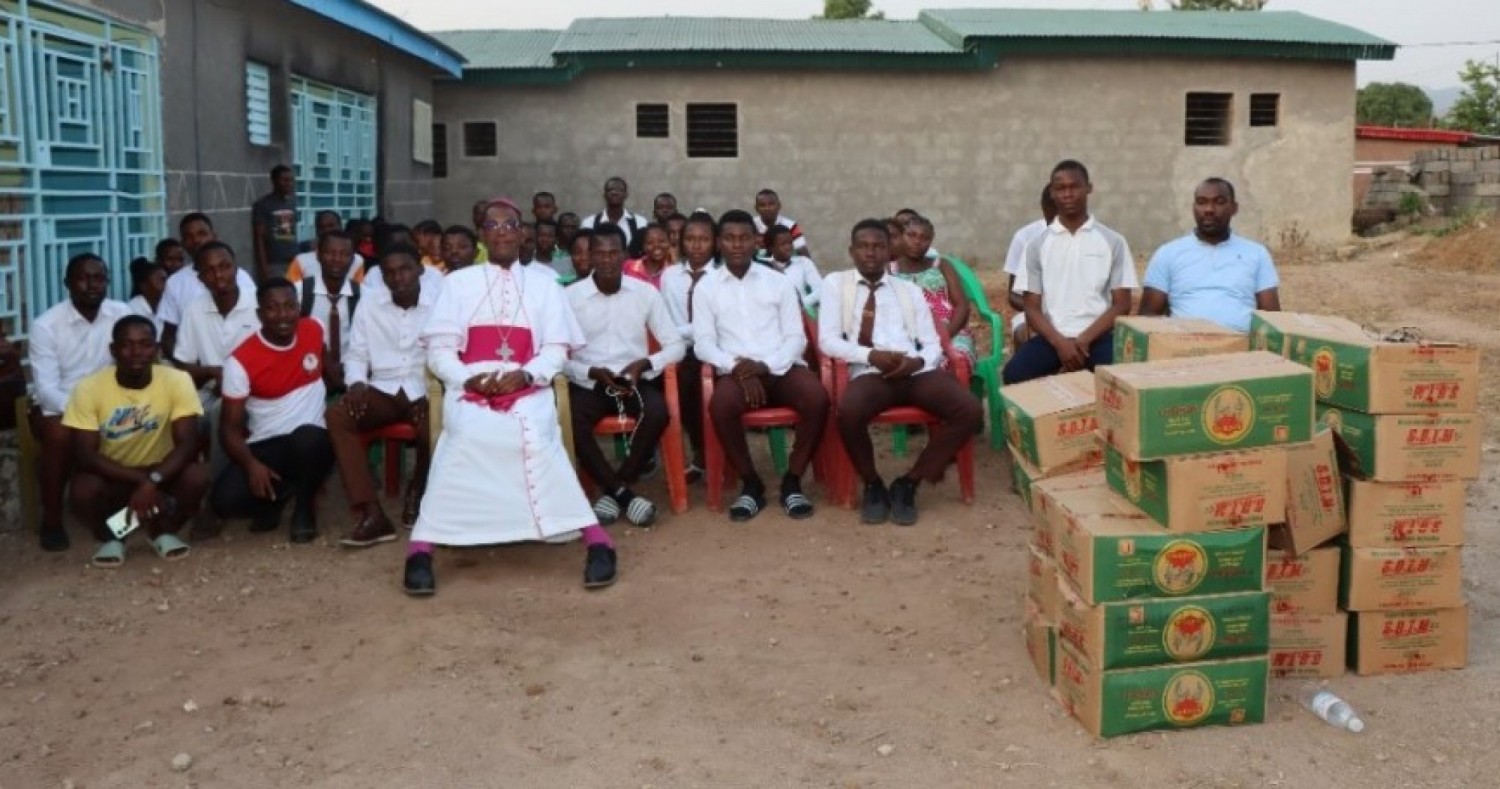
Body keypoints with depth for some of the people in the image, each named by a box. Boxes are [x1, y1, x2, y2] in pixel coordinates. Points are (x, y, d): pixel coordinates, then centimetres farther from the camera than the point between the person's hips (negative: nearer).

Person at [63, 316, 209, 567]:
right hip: (111, 478, 0)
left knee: (196, 476, -30)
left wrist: (152, 482, -38)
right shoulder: (89, 388, -19)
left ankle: (163, 531, 2)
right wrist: (141, 479, -32)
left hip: (162, 474, 1)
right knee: (82, 489, -32)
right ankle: (110, 538, 3)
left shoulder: (177, 381, -18)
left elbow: (187, 445, -22)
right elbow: (86, 456, -21)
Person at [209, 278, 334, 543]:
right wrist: (251, 464, -26)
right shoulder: (241, 360, -11)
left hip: (312, 440, 0)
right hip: (265, 447, 0)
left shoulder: (315, 331, -2)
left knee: (307, 439, -37)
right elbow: (230, 427, -10)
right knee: (224, 500, -24)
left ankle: (304, 507, -6)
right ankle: (277, 495, 13)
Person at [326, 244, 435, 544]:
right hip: (384, 390, 3)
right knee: (336, 414, -25)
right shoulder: (369, 308, 12)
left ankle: (418, 488, 2)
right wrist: (357, 383, -10)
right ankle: (371, 514, -31)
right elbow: (356, 354, 13)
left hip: (425, 391, -3)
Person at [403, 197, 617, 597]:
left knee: (538, 440, -30)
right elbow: (439, 348, 7)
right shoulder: (458, 282, 14)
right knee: (466, 437, -31)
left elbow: (556, 348, 7)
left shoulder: (543, 283, 15)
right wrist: (467, 378, -12)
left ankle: (598, 544, -25)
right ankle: (420, 553, -24)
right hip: (470, 391, 0)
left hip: (527, 390, 0)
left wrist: (525, 375, -12)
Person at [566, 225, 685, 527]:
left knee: (658, 412, -32)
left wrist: (645, 363, -15)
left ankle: (613, 491, -15)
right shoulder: (571, 296, 0)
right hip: (589, 382, -1)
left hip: (635, 379, 1)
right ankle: (624, 493, -18)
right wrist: (591, 372, -18)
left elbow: (675, 345, 4)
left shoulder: (646, 292, 3)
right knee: (571, 422, -33)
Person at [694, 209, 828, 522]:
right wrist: (737, 368, -16)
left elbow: (796, 337, 6)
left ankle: (792, 480, -9)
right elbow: (703, 343, 2)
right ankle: (751, 483, -12)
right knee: (720, 405, -35)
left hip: (781, 368, 1)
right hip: (735, 372, -1)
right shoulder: (706, 288, 10)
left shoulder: (778, 282, 12)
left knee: (817, 398, -30)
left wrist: (766, 366, -13)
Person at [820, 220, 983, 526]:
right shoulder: (835, 283, 13)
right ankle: (873, 485, -8)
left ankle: (908, 483, -9)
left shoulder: (910, 290, 21)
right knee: (849, 412, -38)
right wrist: (871, 356, -14)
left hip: (917, 371, 3)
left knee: (970, 411, -23)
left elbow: (932, 344, 14)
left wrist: (918, 361, -11)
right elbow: (827, 340, 1)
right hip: (869, 372, -3)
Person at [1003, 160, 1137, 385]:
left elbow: (1121, 305, 3)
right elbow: (1032, 308, 6)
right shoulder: (1038, 245, 9)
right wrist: (1060, 342, -13)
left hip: (1098, 336, -1)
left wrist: (1084, 340, -11)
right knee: (1014, 374, -29)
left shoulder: (1113, 241, 7)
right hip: (1052, 337, 1)